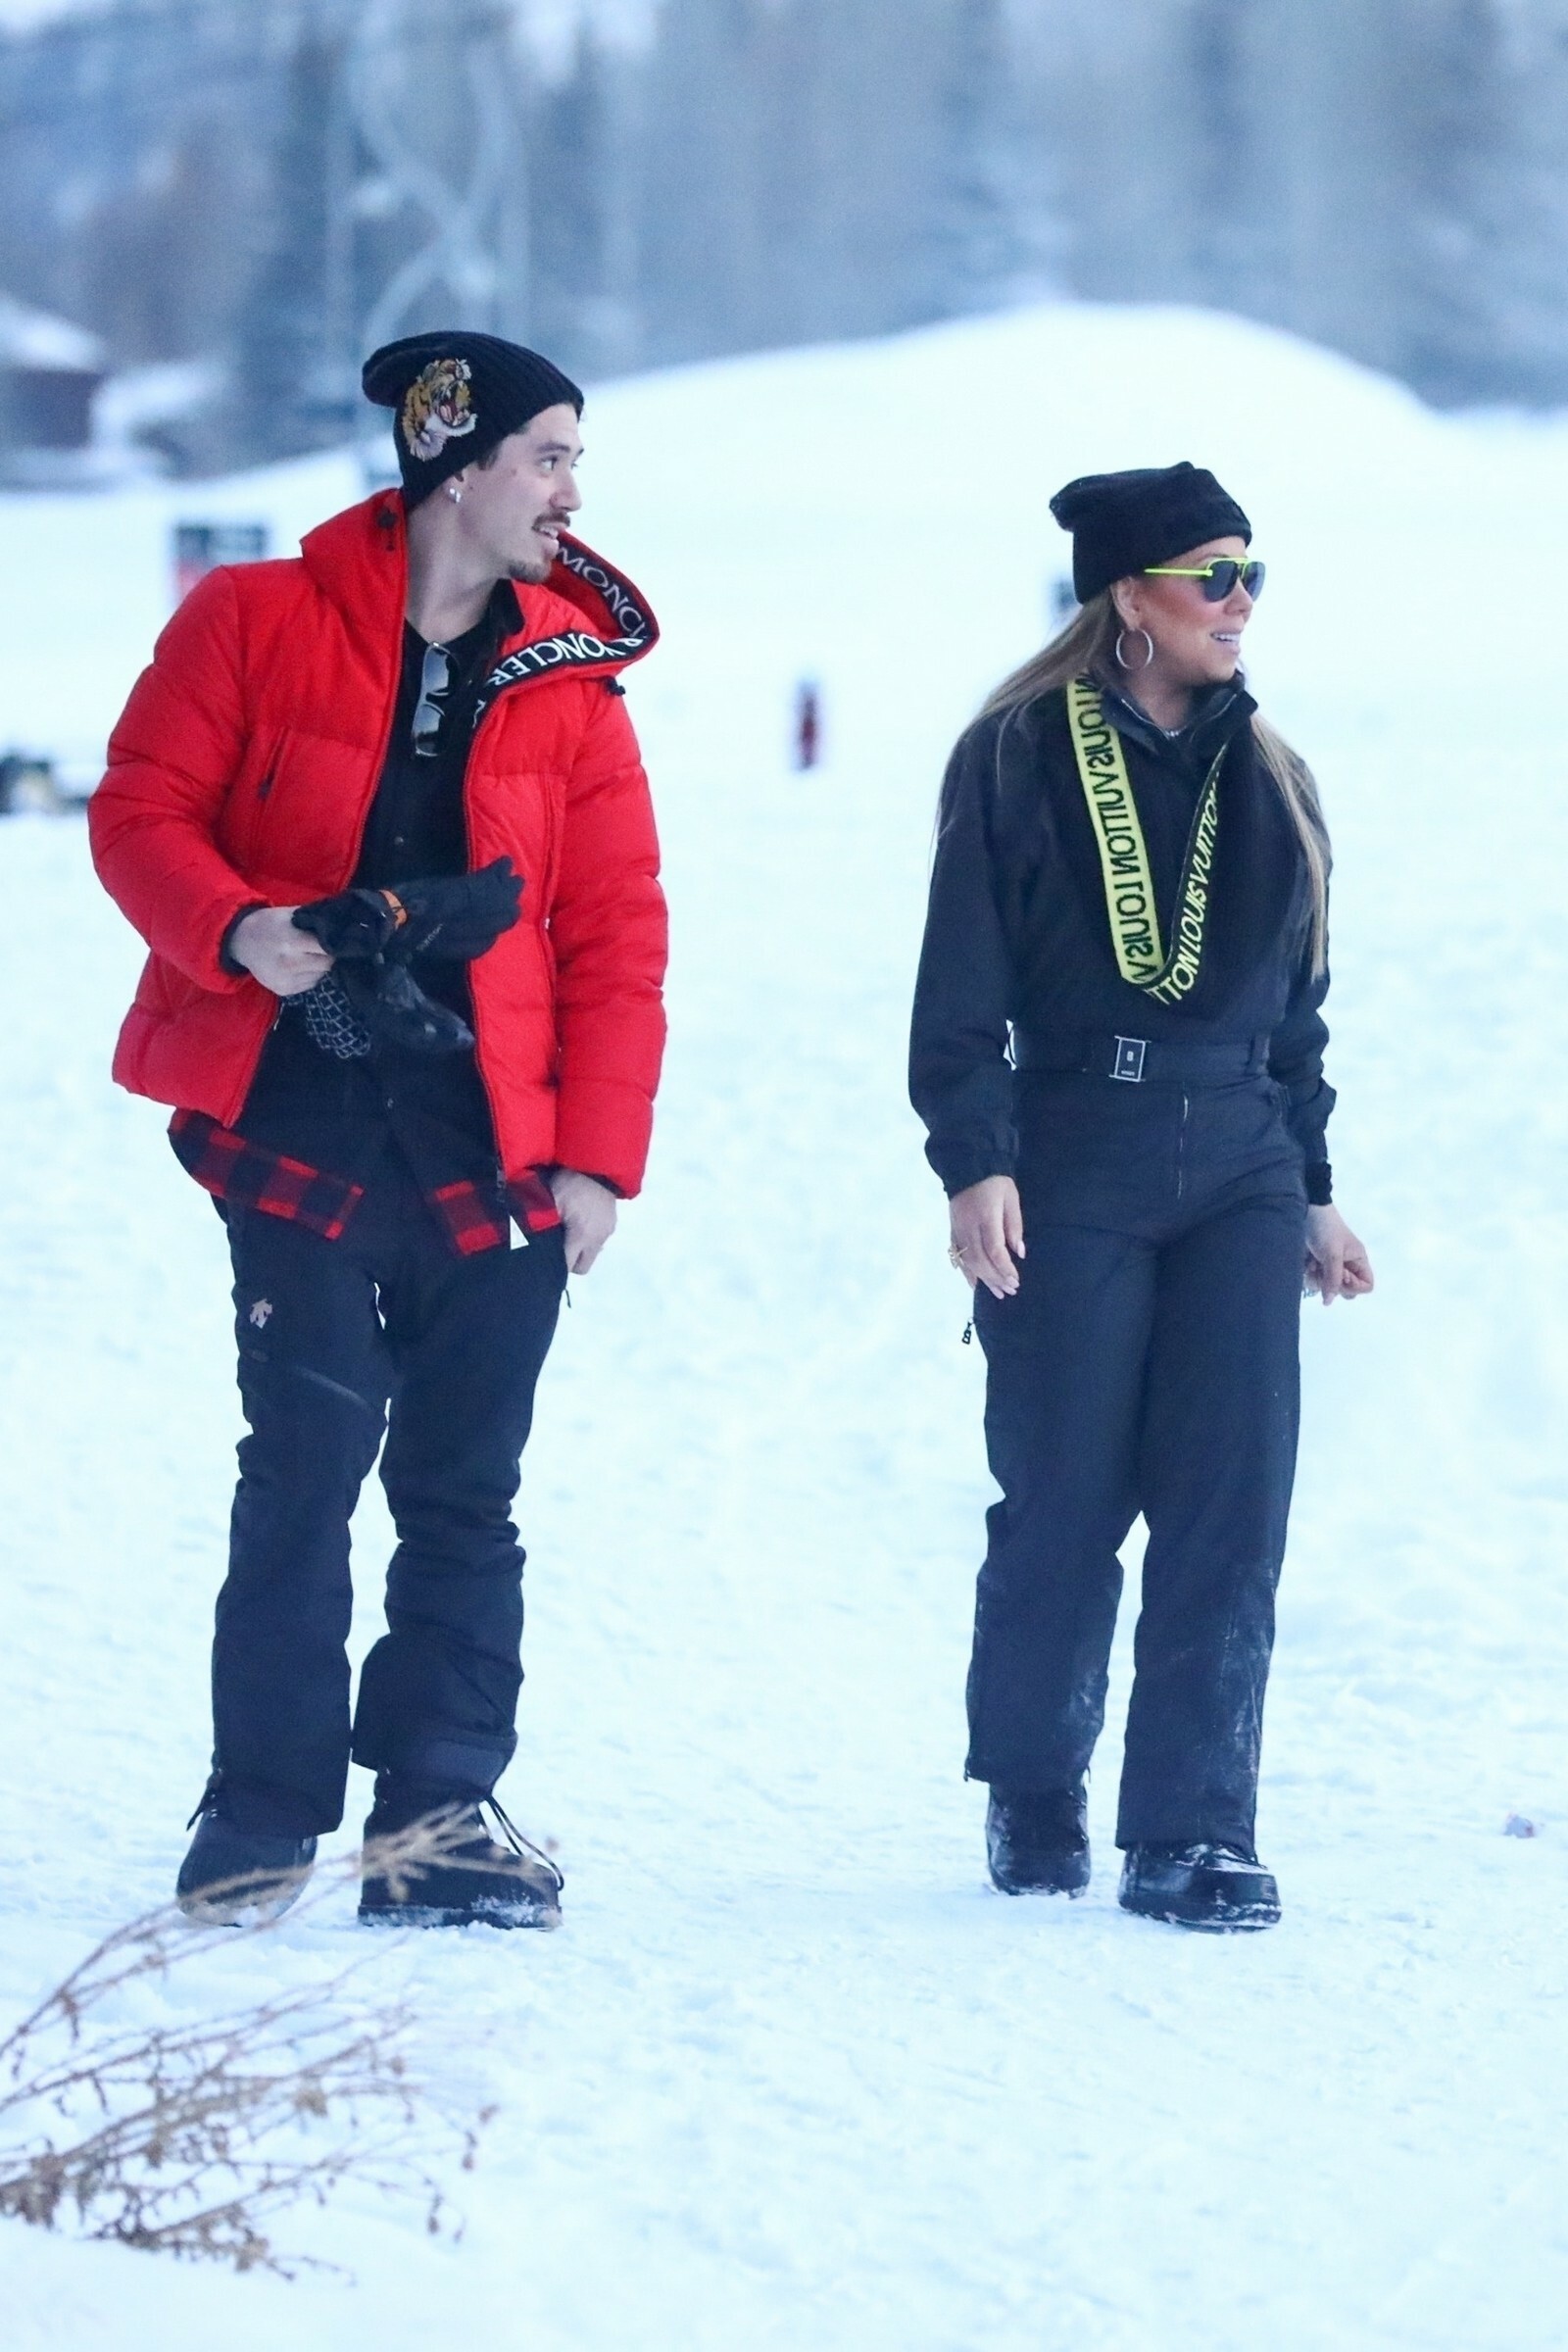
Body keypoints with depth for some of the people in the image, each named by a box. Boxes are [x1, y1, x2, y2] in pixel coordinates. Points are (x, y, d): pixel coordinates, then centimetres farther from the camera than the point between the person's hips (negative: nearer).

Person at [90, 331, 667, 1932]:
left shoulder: (570, 683, 9)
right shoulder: (258, 626, 2)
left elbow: (616, 939, 7)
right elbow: (142, 810, 0)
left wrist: (597, 1154, -1)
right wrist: (240, 930, -19)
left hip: (489, 1133, 3)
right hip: (296, 1106, -3)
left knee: (462, 1486, 2)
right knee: (310, 1450, -8)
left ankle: (439, 1811, 7)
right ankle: (266, 1813, 1)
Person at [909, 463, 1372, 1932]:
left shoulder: (1265, 778, 14)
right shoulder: (1021, 758, -1)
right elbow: (964, 982, -5)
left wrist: (1311, 1189, 17)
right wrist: (973, 1161, -14)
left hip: (1238, 1169, 4)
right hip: (1071, 1167, -4)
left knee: (1232, 1504, -7)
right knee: (1065, 1504, 0)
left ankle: (1193, 1836, -5)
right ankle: (1032, 1805, 19)